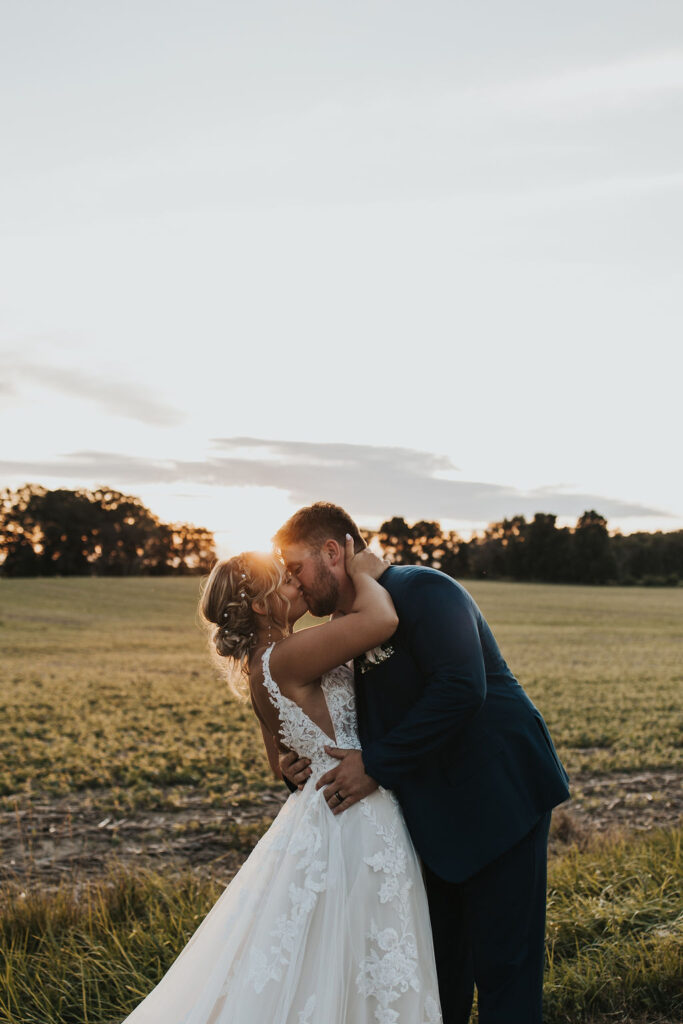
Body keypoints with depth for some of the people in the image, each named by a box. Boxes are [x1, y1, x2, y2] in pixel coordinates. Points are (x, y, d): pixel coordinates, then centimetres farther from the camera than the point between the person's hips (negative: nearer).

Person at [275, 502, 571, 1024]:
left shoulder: (422, 590, -14)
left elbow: (460, 688, -27)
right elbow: (371, 728, 17)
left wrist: (377, 765, -23)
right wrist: (305, 766, -3)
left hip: (499, 794, -9)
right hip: (438, 814, 9)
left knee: (501, 961, -2)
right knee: (437, 963, 16)